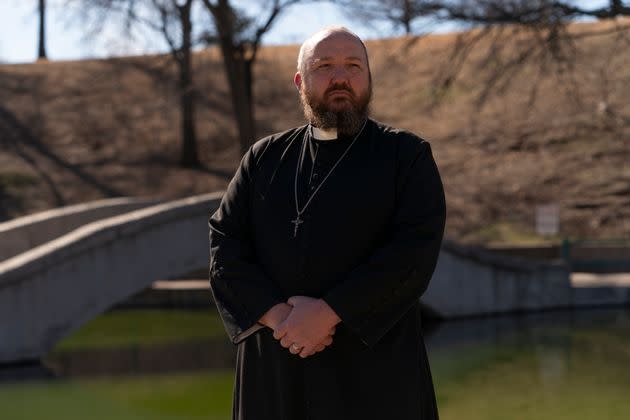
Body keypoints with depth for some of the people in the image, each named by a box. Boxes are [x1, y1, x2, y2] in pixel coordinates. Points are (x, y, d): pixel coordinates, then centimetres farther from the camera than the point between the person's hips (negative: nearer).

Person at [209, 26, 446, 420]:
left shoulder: (408, 155, 2)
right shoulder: (265, 158, 11)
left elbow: (416, 251, -10)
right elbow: (225, 247, 3)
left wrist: (327, 313, -17)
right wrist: (276, 316, -13)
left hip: (373, 374, -2)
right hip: (275, 372, 3)